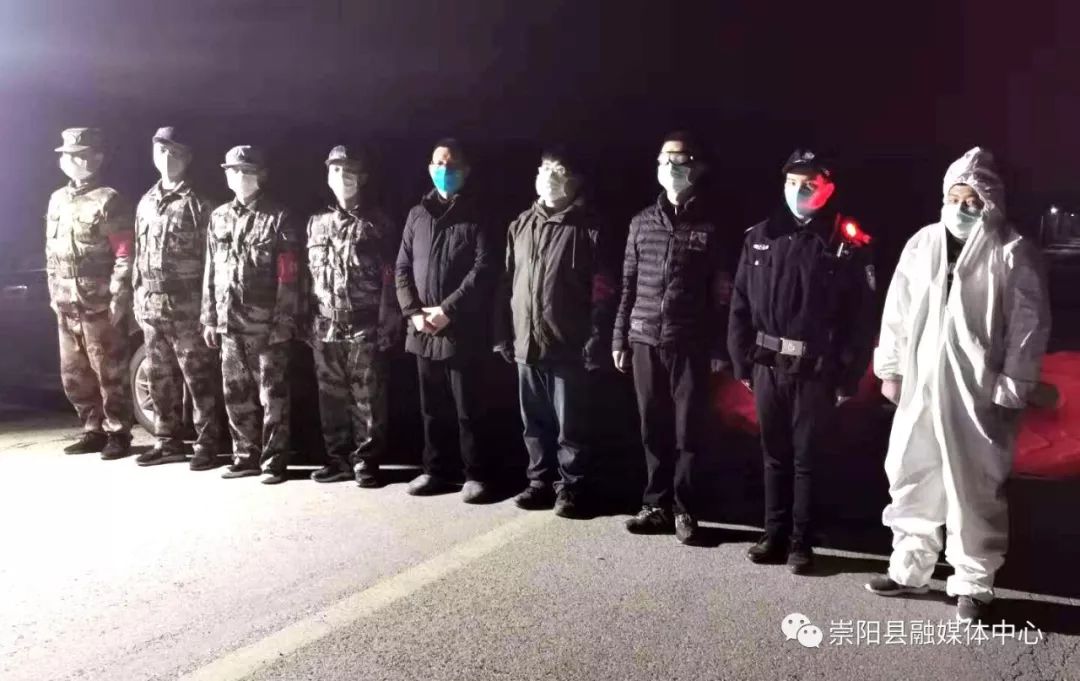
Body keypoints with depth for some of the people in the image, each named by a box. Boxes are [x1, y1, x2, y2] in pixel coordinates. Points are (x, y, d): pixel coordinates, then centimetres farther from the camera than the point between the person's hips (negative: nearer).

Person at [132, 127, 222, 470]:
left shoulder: (197, 205, -4)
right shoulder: (146, 203, 15)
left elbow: (210, 258, -9)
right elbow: (138, 255, 19)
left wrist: (207, 304, -14)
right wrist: (138, 296, 14)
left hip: (187, 305, -6)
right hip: (151, 305, 7)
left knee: (198, 376, -2)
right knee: (159, 377, 11)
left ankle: (207, 443, 5)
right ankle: (168, 441, 22)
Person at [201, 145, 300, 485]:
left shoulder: (277, 218, -3)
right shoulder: (219, 217, 13)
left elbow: (288, 276, -8)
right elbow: (211, 271, 15)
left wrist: (283, 322, -14)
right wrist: (210, 318, 11)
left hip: (267, 325, -5)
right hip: (230, 324, 5)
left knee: (272, 396, 0)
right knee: (237, 396, 10)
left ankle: (273, 461, 8)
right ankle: (246, 456, 21)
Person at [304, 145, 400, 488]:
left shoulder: (376, 222, 1)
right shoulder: (316, 222, 14)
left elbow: (389, 277, -3)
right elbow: (308, 276, 15)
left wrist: (387, 323, -10)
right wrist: (306, 321, 10)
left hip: (364, 327, -4)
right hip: (325, 327, 4)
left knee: (367, 398, 0)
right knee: (331, 398, 10)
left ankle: (366, 461, 10)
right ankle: (338, 458, 21)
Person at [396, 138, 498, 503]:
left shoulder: (475, 216, 0)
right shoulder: (417, 215, 14)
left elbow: (482, 270, -10)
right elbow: (402, 267, 11)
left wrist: (448, 310, -16)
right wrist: (413, 311, -4)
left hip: (461, 329, -5)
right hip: (423, 330, 5)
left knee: (467, 408, -1)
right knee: (432, 407, 12)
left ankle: (477, 474, 10)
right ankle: (438, 469, 23)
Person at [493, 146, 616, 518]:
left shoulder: (588, 228, -5)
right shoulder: (520, 225, 12)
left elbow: (603, 290, -8)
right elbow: (506, 282, 13)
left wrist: (595, 338, -14)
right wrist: (503, 333, 9)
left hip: (568, 345, -5)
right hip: (526, 343, 5)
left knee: (570, 425, 4)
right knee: (535, 421, 15)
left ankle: (570, 487, 18)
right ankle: (540, 480, 28)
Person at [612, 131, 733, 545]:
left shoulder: (709, 224, 3)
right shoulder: (642, 222, 11)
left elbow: (721, 293, 1)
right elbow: (628, 286, 12)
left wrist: (719, 348, -5)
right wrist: (619, 338, 8)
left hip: (690, 345, -2)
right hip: (645, 341, 3)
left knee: (688, 431, 1)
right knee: (653, 429, 8)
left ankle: (683, 510, 13)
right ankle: (657, 505, 19)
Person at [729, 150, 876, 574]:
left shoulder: (847, 244, -4)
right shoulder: (761, 237, 6)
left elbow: (861, 316, -7)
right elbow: (741, 303, 6)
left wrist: (849, 376, -10)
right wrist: (742, 360, 3)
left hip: (816, 369, -3)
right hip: (768, 364, 3)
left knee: (806, 457, 5)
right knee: (774, 455, 13)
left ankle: (801, 543, 18)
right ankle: (775, 536, 25)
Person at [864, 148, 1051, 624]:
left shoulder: (1012, 251, -4)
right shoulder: (922, 244, 8)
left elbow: (1030, 324, -5)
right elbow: (898, 310, 11)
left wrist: (1012, 386, -9)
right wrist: (890, 368, 8)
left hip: (979, 394, -4)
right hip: (920, 388, 5)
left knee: (974, 491, 5)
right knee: (911, 480, 13)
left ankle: (974, 585, 21)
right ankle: (908, 569, 29)